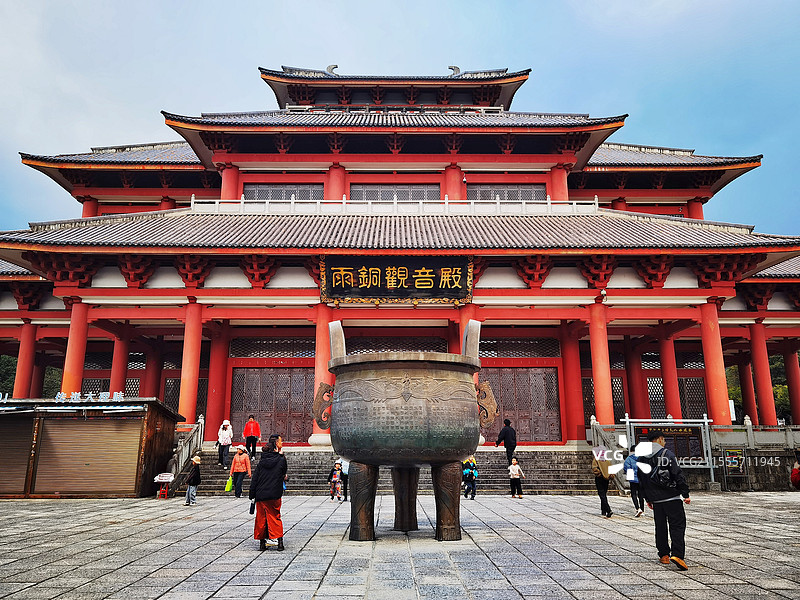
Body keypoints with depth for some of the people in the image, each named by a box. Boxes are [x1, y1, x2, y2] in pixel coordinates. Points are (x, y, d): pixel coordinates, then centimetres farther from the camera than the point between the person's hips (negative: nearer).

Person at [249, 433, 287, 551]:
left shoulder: (262, 461, 4)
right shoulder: (281, 460, -6)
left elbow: (254, 478, 4)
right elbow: (284, 475, 6)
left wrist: (252, 495, 8)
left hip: (261, 494, 3)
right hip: (275, 494, -3)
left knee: (261, 517, 11)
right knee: (275, 517, 6)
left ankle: (262, 542, 14)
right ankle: (279, 541, 0)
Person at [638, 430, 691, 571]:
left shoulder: (642, 457, 9)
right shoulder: (667, 454, -8)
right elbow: (678, 475, -12)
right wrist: (685, 494, -6)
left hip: (655, 499, 5)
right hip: (672, 497, -5)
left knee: (660, 527, 15)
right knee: (677, 525, -3)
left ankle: (664, 555, 18)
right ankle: (677, 554, -16)